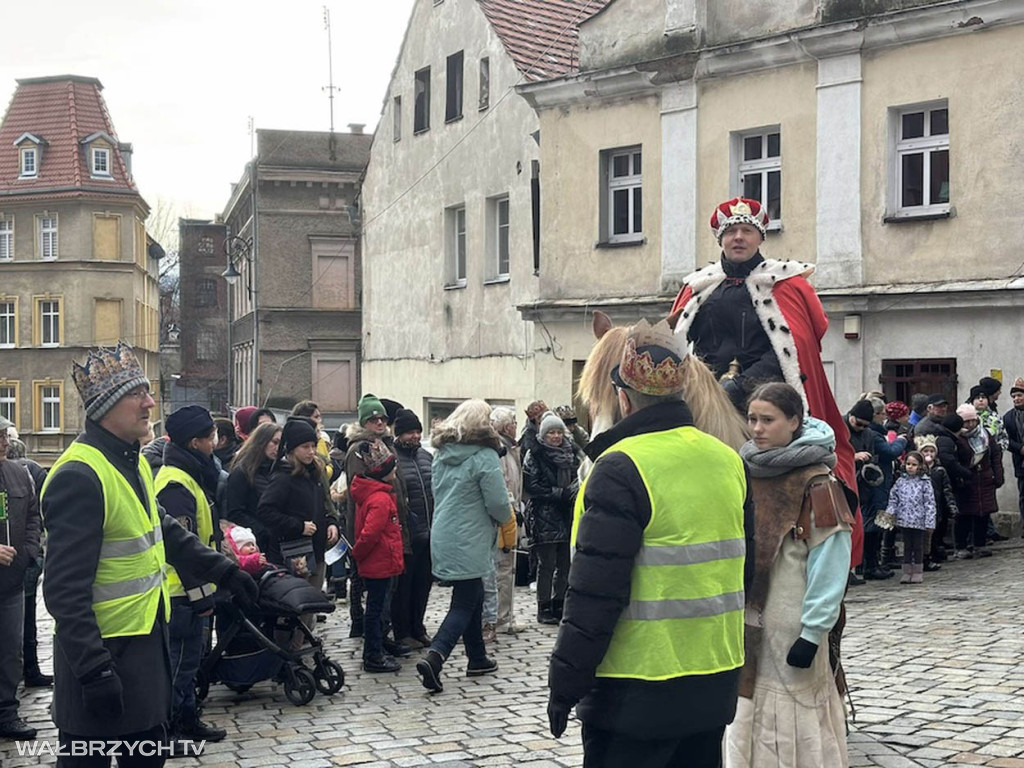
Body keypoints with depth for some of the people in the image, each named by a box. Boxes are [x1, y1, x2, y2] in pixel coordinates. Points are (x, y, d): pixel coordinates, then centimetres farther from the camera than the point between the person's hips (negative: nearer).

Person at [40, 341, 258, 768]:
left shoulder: (133, 463, 9)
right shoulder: (79, 476, -23)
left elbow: (164, 531, 23)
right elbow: (66, 591, -25)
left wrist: (225, 571, 18)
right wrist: (94, 671, -26)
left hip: (147, 646, 10)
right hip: (102, 652, -10)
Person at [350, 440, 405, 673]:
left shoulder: (368, 494, 10)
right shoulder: (381, 499, -22)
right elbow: (370, 533, -26)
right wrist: (358, 553, -12)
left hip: (375, 564, 9)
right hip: (380, 564, -9)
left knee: (375, 608, 16)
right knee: (376, 608, -1)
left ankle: (374, 653, 26)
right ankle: (374, 658, 7)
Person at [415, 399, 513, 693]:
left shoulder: (441, 455, 7)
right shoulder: (485, 457, -15)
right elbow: (498, 502, -15)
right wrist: (507, 518, 7)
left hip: (443, 536, 8)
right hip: (469, 542, -8)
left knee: (471, 596, 20)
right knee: (464, 603, -3)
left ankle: (477, 658, 28)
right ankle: (434, 657, -18)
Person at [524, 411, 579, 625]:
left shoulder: (569, 454, 14)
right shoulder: (534, 456, -4)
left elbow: (579, 477, 18)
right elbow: (531, 486, -12)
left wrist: (573, 491, -5)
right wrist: (560, 493, -15)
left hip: (567, 516, 6)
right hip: (544, 517, -6)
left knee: (565, 563, 7)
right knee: (547, 564, -4)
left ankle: (559, 605, 16)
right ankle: (544, 609, 2)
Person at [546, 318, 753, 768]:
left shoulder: (621, 469, -17)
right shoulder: (727, 460, 5)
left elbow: (594, 596, -18)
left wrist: (564, 685, -10)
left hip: (638, 691, -7)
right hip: (715, 683, 7)